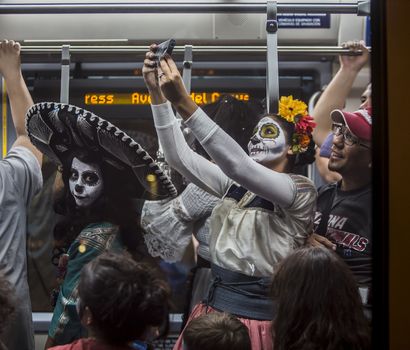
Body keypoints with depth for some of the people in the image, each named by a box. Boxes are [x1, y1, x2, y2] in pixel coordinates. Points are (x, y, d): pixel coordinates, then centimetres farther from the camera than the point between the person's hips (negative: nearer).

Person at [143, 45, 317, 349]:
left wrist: (183, 102, -31)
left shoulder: (301, 191, -10)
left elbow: (238, 164, -25)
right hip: (216, 308, 6)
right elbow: (180, 157, 2)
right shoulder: (236, 185, 10)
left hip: (259, 318, -6)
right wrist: (157, 92, -8)